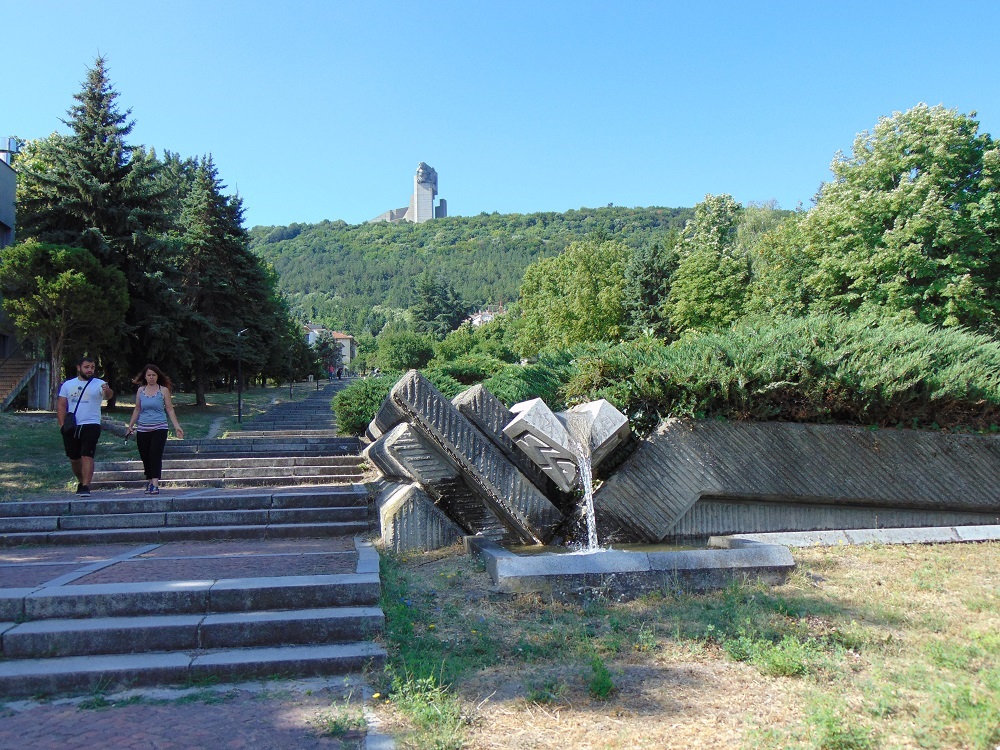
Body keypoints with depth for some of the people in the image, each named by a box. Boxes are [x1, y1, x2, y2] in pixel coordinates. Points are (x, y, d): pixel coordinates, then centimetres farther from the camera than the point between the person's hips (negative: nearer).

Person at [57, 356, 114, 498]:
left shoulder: (99, 384, -1)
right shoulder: (68, 385, 11)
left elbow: (109, 395, -22)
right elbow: (61, 405, 9)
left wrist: (108, 391, -46)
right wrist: (62, 424, -3)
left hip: (91, 426, -4)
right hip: (71, 428, 4)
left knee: (87, 456, -14)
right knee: (74, 458, 13)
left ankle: (86, 487, -15)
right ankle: (81, 482, 33)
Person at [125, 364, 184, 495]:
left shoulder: (163, 390, 2)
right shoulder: (140, 391, 10)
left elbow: (169, 409, 2)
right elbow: (137, 410, 17)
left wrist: (176, 426, -4)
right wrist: (130, 426, 16)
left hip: (159, 429, -3)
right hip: (143, 429, 3)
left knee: (156, 456, -13)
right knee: (145, 458, 7)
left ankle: (155, 484, -17)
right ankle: (149, 482, 21)